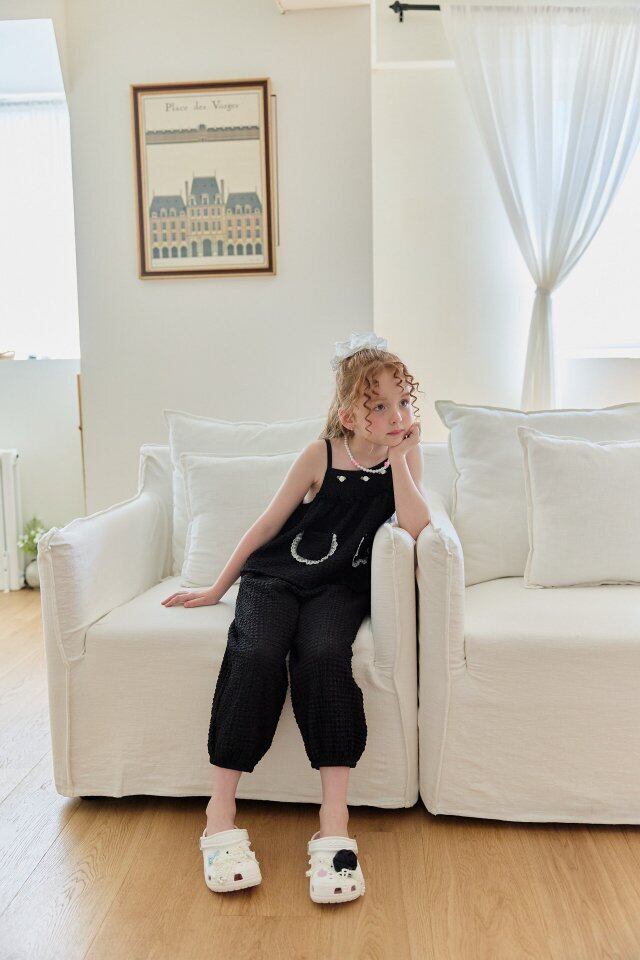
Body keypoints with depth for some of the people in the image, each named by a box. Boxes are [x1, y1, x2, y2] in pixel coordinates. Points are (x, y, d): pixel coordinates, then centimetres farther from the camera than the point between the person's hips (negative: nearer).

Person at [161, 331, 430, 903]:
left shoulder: (404, 455, 0)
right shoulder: (321, 455, -7)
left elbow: (415, 528, -16)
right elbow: (269, 522, 1)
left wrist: (399, 457, -18)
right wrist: (218, 587, 8)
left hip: (339, 587, 1)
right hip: (275, 576, 0)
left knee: (323, 655, -31)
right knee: (257, 655, -30)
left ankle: (334, 825, -27)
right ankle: (221, 813, -18)